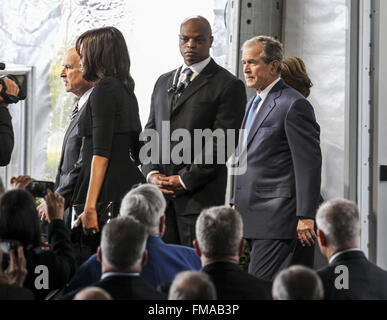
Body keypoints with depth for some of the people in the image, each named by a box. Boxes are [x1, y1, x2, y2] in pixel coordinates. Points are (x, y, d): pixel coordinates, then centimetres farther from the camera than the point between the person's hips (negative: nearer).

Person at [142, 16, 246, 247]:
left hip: (200, 195, -5)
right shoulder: (163, 82, 21)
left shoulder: (228, 85, -1)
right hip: (160, 194, 6)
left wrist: (185, 180, -12)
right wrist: (152, 174, 0)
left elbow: (222, 143, -8)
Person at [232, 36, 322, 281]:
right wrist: (237, 204, 20)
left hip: (278, 218, -9)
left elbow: (309, 164, -15)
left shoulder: (294, 105, -10)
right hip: (255, 217, 9)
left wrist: (306, 216, -18)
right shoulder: (253, 104, 19)